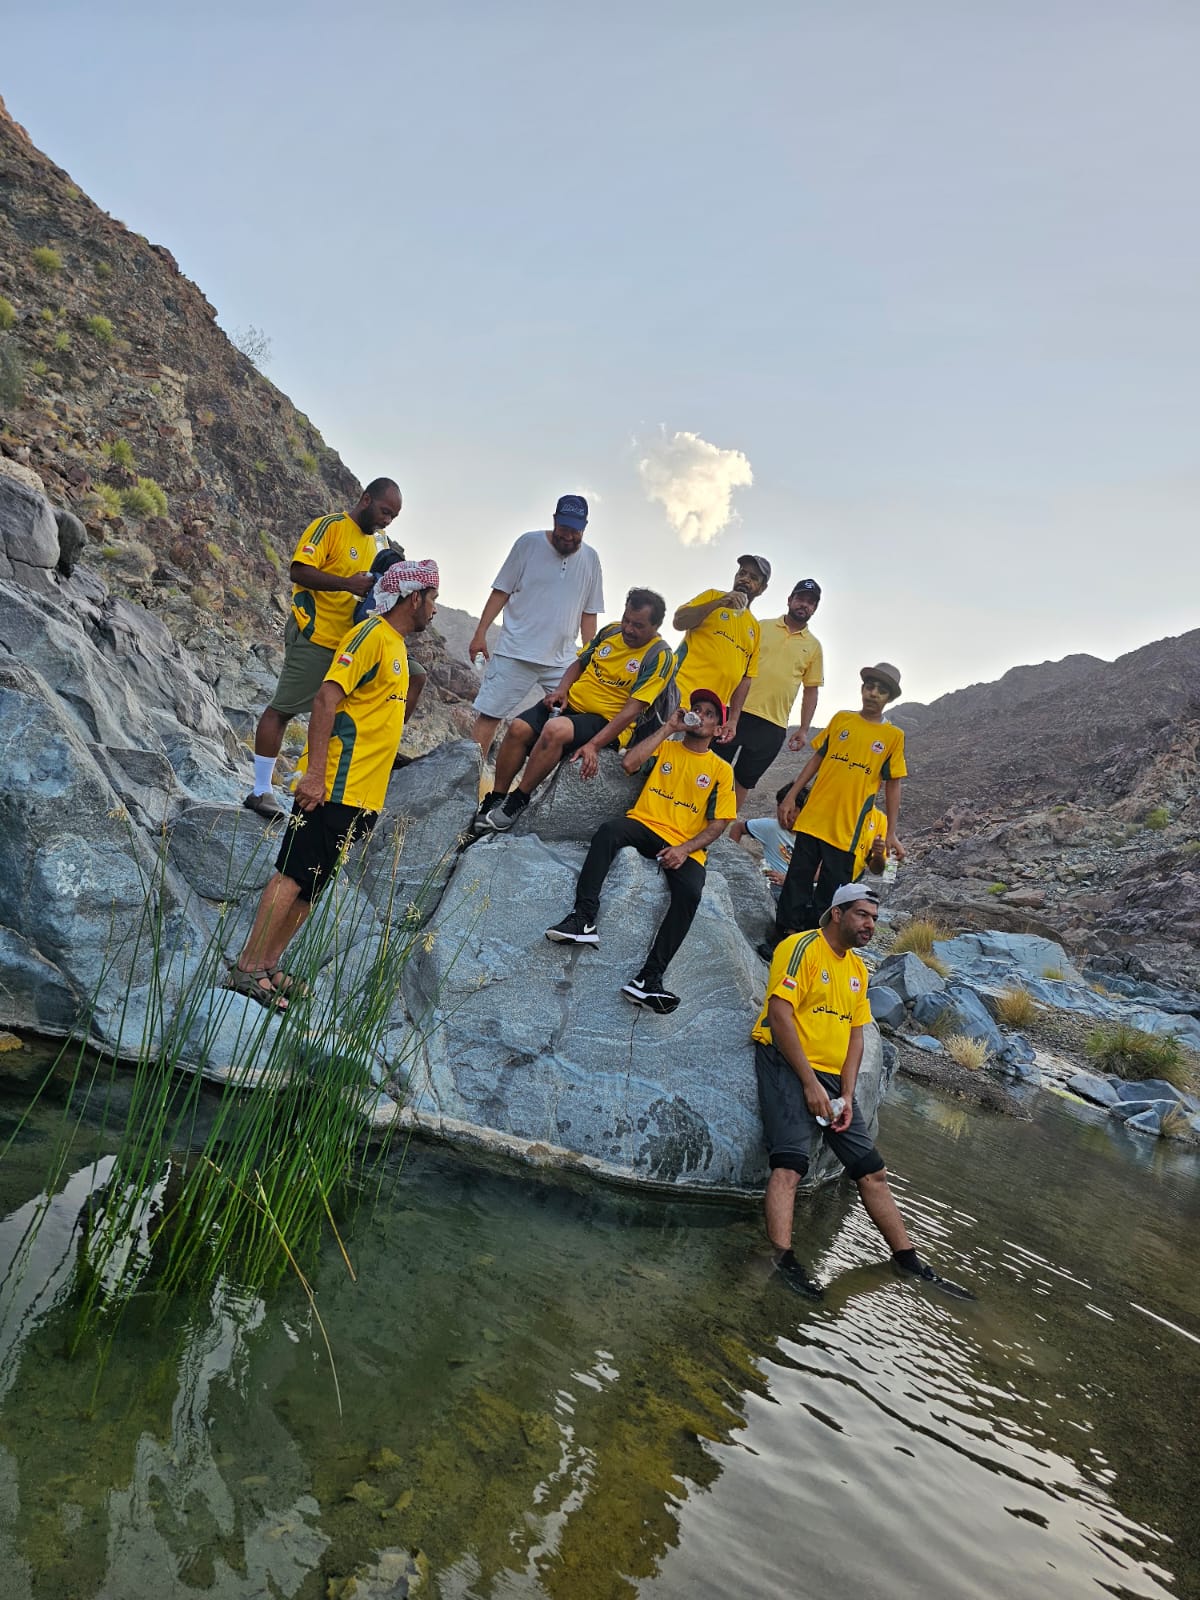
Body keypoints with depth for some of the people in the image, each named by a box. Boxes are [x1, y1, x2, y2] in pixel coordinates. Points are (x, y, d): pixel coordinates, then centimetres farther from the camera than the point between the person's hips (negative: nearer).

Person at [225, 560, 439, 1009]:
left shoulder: (396, 644, 20)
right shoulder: (372, 635, -9)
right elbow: (327, 698, -18)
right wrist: (314, 773, -24)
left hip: (360, 795, 9)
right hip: (335, 787, -9)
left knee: (310, 884, 10)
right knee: (295, 875, -8)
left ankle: (267, 967, 15)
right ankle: (247, 969, -4)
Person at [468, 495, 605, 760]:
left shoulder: (590, 559, 9)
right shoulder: (528, 544, 0)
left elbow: (589, 613, 13)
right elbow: (501, 591, 2)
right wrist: (480, 633, -3)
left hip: (562, 660, 3)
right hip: (515, 653, -2)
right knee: (488, 715, -3)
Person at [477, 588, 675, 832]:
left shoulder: (660, 656, -10)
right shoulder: (611, 631, 8)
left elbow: (633, 709, -17)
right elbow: (579, 663, 22)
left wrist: (594, 745, -25)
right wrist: (561, 690, 0)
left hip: (606, 722, -6)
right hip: (570, 703, 6)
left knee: (556, 729, -34)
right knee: (518, 728, -18)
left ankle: (516, 802, -20)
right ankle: (495, 800, -7)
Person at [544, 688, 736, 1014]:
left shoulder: (721, 769, 14)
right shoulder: (665, 746, 18)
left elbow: (718, 823, 5)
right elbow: (629, 763, -3)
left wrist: (684, 849, -13)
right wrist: (668, 727, 1)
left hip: (685, 845, -1)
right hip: (645, 825, 1)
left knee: (690, 893, -32)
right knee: (609, 829, -34)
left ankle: (649, 977, -35)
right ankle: (584, 919, -38)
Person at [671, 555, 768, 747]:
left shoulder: (755, 628, 17)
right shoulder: (713, 596, 8)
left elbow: (745, 677, 15)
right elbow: (678, 622, -8)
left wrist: (733, 720, 6)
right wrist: (719, 603, -17)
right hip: (681, 698, -4)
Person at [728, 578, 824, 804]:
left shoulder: (813, 647, 9)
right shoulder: (761, 627, 6)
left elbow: (811, 691, 10)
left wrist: (804, 729, 3)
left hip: (773, 725, 1)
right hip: (738, 712, -1)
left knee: (745, 780, 7)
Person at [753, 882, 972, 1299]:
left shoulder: (858, 968, 16)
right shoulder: (802, 948, -8)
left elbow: (855, 1034, 13)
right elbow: (779, 1015, -16)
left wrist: (846, 1095, 0)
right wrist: (811, 1083, -18)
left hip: (832, 1077, 8)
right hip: (787, 1065, -8)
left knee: (872, 1170, 8)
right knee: (790, 1165, -23)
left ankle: (908, 1261, 17)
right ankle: (784, 1261, -25)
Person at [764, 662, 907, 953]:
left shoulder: (894, 736, 1)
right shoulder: (841, 719, 7)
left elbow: (893, 785, 3)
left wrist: (891, 833, -1)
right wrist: (791, 796, 7)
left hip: (848, 829, -2)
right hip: (812, 818, 2)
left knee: (829, 894, 2)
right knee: (797, 882, 5)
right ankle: (783, 939, 14)